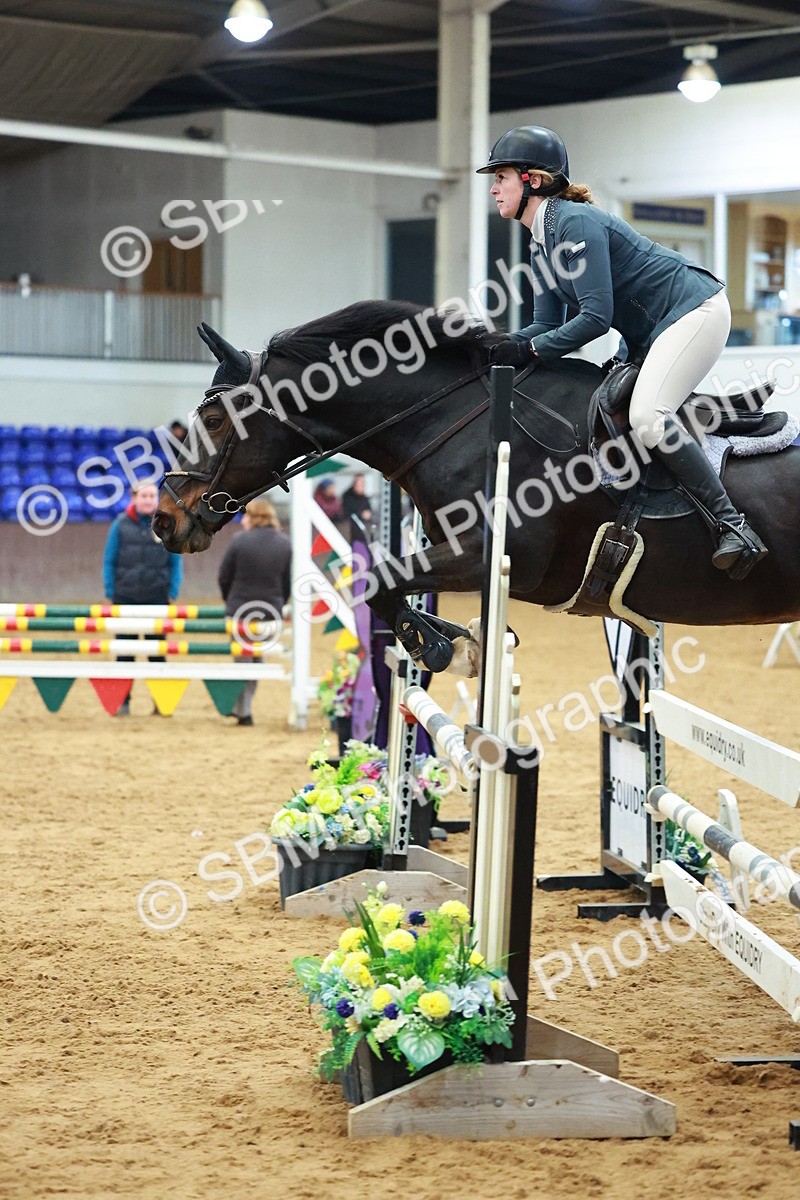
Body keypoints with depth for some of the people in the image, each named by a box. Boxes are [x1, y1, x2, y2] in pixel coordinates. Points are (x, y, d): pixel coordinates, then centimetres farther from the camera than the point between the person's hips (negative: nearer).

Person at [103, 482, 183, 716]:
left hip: (157, 598, 0)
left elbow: (175, 562, 6)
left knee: (157, 651, 5)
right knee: (124, 651, 5)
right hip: (126, 597, 0)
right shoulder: (121, 525, -1)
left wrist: (173, 593, -2)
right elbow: (109, 562, 3)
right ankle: (122, 701, 11)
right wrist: (110, 594, -2)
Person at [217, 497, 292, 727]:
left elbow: (224, 578, -5)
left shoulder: (241, 541, -11)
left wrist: (231, 601, 13)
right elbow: (288, 582, 4)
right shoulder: (285, 544, 0)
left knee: (242, 659, 8)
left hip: (240, 610, -3)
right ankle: (242, 706, 24)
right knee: (258, 659, 19)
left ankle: (243, 711, 6)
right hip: (270, 611, 3)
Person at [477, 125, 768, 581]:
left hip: (695, 310, -11)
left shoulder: (574, 222, -20)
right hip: (651, 335, 11)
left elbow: (596, 316, -25)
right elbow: (548, 324, 10)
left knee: (647, 415, -28)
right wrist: (496, 347, -5)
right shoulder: (540, 244, 11)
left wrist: (531, 349, -23)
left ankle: (733, 525, -24)